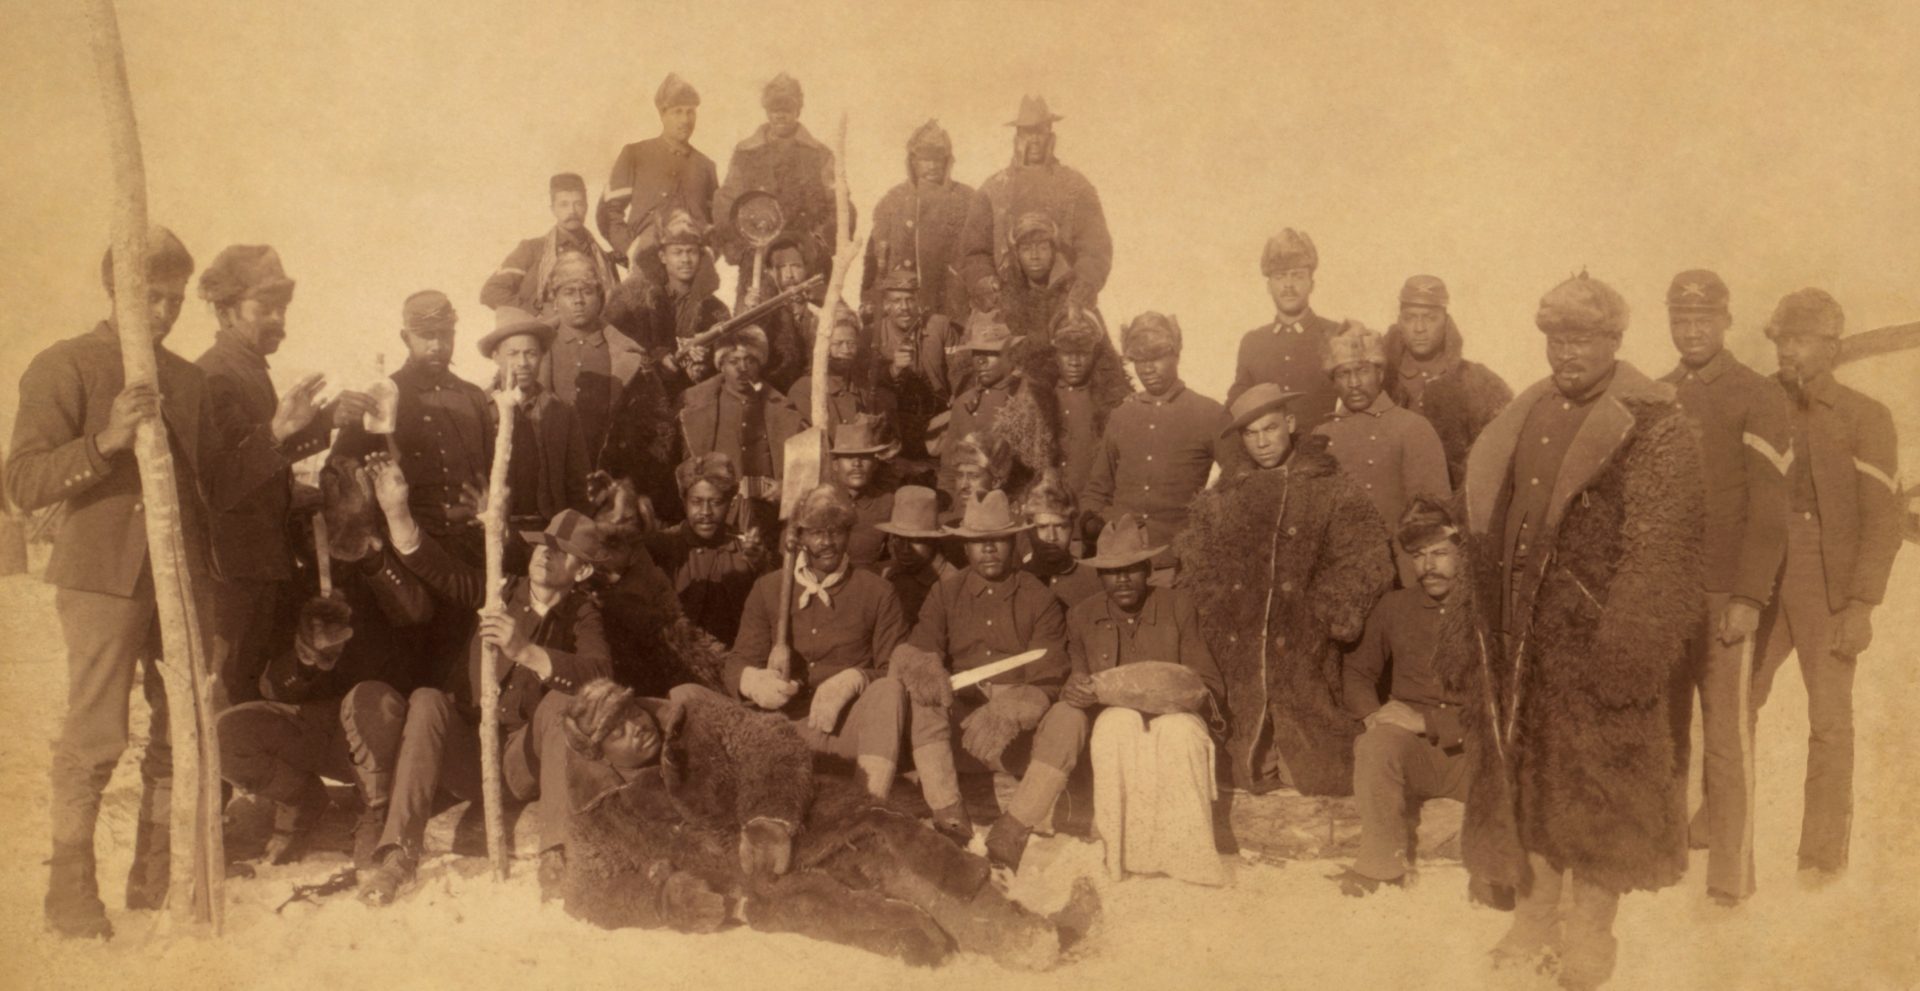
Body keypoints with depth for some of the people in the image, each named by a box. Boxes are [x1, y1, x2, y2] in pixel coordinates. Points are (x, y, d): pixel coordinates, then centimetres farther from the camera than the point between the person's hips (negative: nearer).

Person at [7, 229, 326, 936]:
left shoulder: (188, 379, 17)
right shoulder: (64, 368, 0)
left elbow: (215, 488, 18)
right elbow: (23, 485, -8)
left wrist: (273, 435, 7)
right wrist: (107, 441, -21)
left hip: (183, 578, 5)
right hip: (103, 578, -5)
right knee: (95, 738, -6)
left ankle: (158, 879, 18)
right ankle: (70, 891, 6)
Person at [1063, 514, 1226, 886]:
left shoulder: (1178, 607, 8)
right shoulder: (1081, 616, 10)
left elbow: (1211, 686, 6)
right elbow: (1074, 687, 10)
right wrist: (1075, 693, -15)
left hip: (1175, 719, 0)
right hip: (1112, 726, 1)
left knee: (1180, 730, -37)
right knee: (1121, 722, -37)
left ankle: (1184, 852, -34)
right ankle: (1123, 851, -36)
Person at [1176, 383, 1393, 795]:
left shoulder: (1334, 490, 8)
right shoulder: (1220, 498, 17)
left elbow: (1366, 562, 0)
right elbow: (1191, 563, 13)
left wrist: (1329, 616, -9)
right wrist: (1217, 621, 0)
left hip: (1306, 656, -3)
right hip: (1237, 655, 3)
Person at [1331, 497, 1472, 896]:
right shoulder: (1395, 607, 13)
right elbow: (1358, 670, 21)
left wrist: (1429, 722, -14)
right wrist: (1371, 713, 0)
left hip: (1472, 753, -2)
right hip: (1409, 752, 2)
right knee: (1376, 742, -31)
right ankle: (1383, 864, -18)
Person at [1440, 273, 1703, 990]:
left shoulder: (1654, 428, -9)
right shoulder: (1521, 422, 11)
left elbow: (1660, 552, -15)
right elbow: (1485, 532, 14)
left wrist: (1629, 646, -21)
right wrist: (1472, 626, 10)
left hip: (1597, 644, -6)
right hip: (1521, 640, 6)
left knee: (1595, 789, 3)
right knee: (1524, 778, 13)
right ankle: (1534, 919, 27)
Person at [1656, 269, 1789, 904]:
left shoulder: (1758, 398, -2)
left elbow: (1769, 509, -7)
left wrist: (1749, 599, -13)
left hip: (1725, 595, -5)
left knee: (1727, 733, -2)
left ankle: (1731, 872, 4)